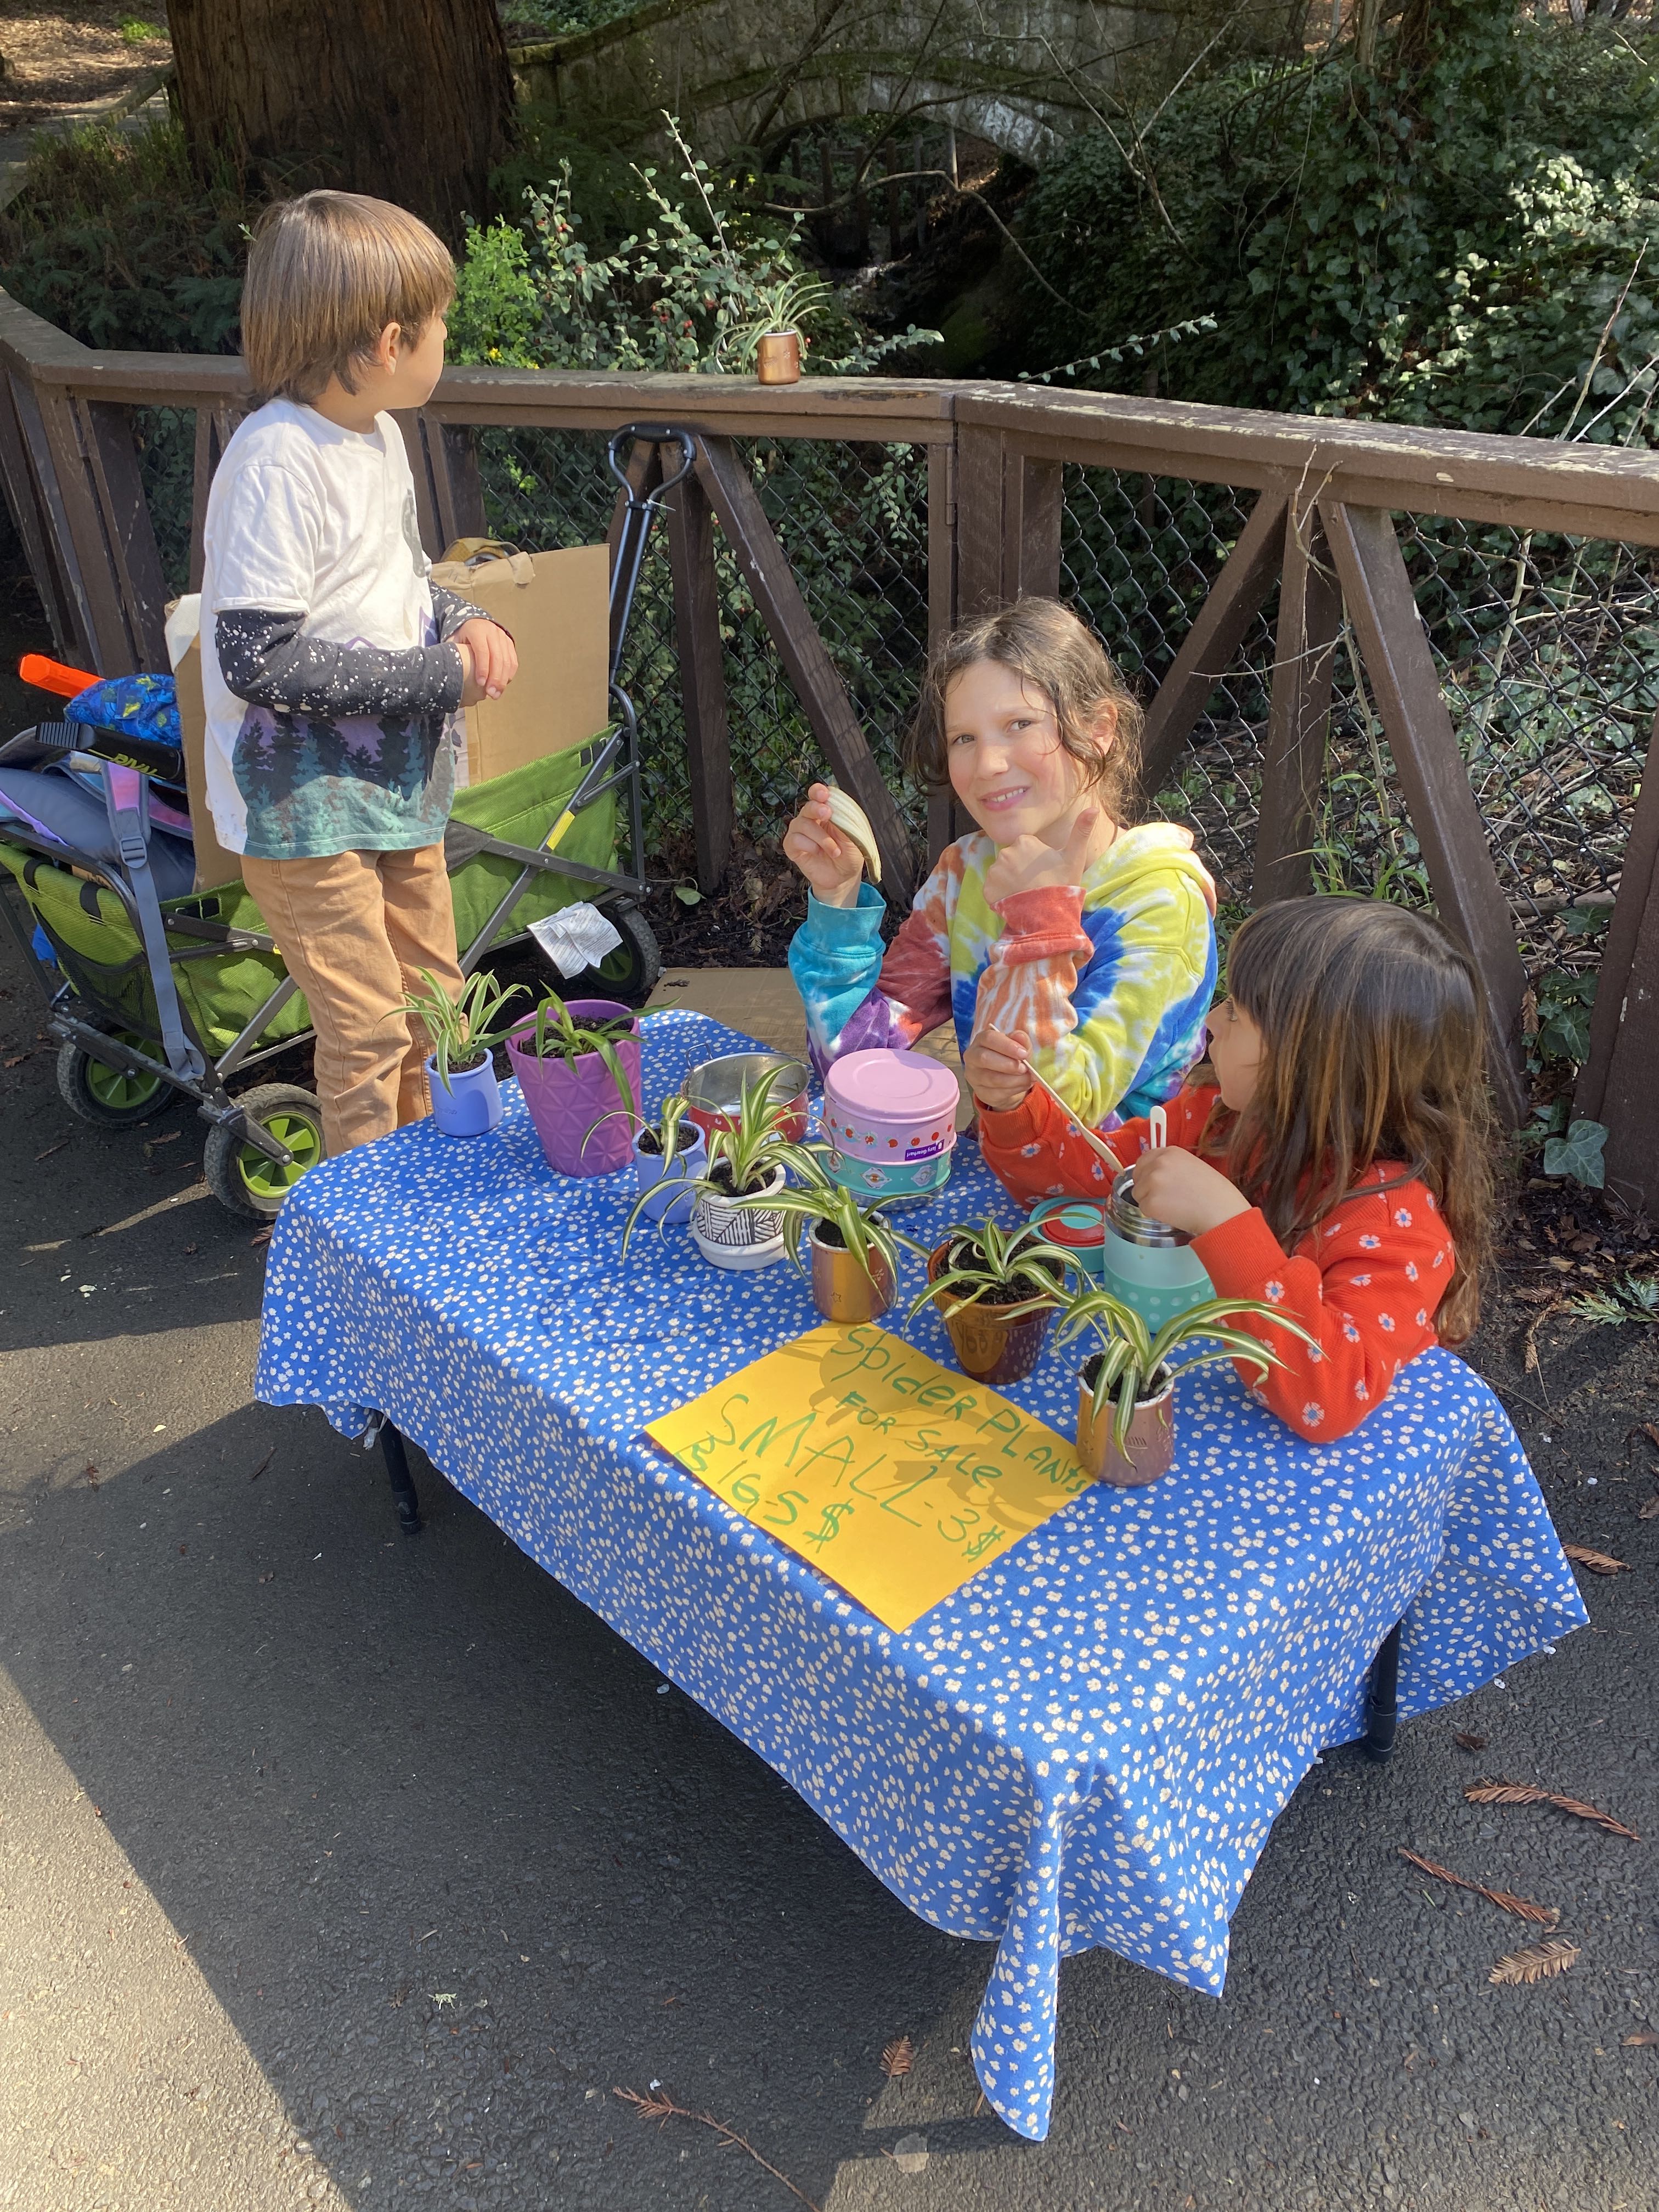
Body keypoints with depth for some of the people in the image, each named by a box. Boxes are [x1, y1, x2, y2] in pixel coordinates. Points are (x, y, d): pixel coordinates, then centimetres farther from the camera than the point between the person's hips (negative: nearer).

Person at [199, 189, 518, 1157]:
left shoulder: (379, 431, 6)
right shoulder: (278, 461, -23)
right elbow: (256, 659, -27)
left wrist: (466, 623, -3)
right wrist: (438, 677, -21)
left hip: (397, 783, 9)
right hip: (305, 802, -9)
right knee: (369, 1029, 0)